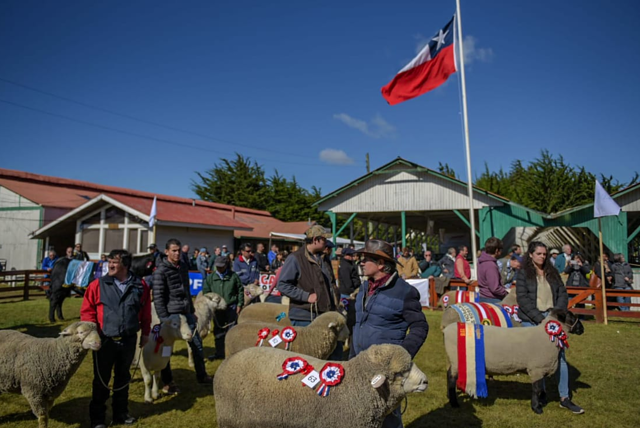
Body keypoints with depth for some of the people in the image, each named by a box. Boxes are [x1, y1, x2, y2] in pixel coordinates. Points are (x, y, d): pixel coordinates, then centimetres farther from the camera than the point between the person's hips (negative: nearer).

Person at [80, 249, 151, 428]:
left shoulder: (140, 286, -3)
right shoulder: (98, 284, -7)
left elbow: (145, 312, 5)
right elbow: (87, 310, -3)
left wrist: (145, 333, 8)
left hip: (128, 340, 2)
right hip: (104, 341, -2)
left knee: (123, 377, 17)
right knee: (101, 379, 9)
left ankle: (120, 413, 33)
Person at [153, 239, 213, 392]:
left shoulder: (183, 266, 10)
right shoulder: (161, 270, -11)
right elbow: (158, 296, -14)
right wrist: (164, 319, -17)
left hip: (186, 313, 7)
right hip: (171, 314, -6)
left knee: (197, 344, 10)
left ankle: (201, 375, 25)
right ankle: (167, 382, 22)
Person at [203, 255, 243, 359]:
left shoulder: (233, 276, -3)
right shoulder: (211, 277, 2)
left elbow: (240, 290, 3)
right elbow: (206, 291, 8)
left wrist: (239, 304, -1)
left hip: (231, 307, -3)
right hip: (217, 308, 3)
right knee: (218, 331, 12)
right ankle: (219, 353, 24)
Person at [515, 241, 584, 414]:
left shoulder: (552, 272, 12)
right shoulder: (523, 273, -1)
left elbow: (562, 293, 10)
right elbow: (522, 298, -8)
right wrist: (539, 318, -14)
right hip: (531, 320, -3)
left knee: (560, 356, 2)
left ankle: (564, 398, 10)